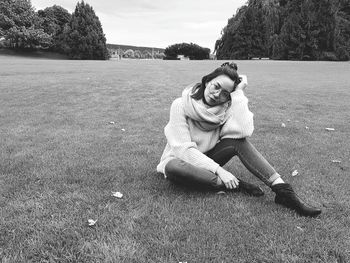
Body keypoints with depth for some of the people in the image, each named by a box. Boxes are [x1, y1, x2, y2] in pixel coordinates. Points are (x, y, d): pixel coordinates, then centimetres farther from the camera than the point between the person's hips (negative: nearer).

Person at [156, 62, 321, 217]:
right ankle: (236, 186, -28)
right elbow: (184, 149, -24)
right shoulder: (181, 105, -18)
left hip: (207, 159, 3)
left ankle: (282, 190, -29)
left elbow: (244, 131, -28)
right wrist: (218, 170, -30)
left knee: (238, 140, -25)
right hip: (181, 160, -3)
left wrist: (238, 94, -23)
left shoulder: (226, 106, -7)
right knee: (172, 168, -41)